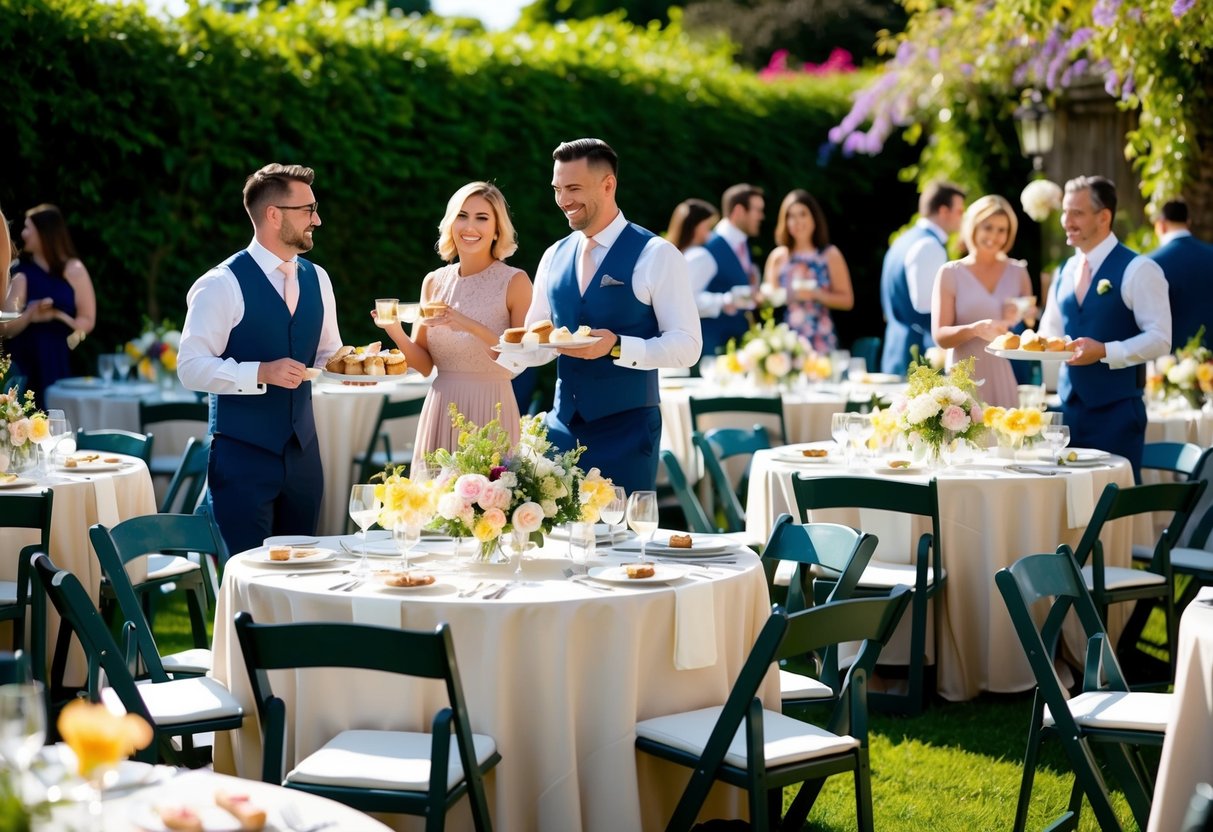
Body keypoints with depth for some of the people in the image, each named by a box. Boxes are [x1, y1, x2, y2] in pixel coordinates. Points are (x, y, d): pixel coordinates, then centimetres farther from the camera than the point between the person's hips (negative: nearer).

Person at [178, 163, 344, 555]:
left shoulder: (317, 279, 10)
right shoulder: (222, 284, -11)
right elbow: (191, 367, -15)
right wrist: (262, 372, -25)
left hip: (302, 451, 6)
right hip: (243, 454, -6)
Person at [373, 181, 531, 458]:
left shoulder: (514, 281, -5)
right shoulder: (434, 282, 7)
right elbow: (424, 364, 6)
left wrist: (470, 326, -22)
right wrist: (395, 331, -11)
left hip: (491, 412, -3)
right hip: (440, 411, 4)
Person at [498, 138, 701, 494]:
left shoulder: (656, 255, -7)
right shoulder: (554, 257, 10)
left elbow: (687, 345, -11)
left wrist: (616, 346, -24)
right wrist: (502, 350, -6)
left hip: (625, 428, -5)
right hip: (562, 425, 5)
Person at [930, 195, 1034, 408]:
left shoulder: (1018, 272, 10)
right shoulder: (951, 273, 2)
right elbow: (940, 336, -6)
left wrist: (1020, 320, -6)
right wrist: (976, 329, -23)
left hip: (1007, 379, 2)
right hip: (966, 378, -2)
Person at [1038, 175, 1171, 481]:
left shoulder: (1138, 270, -9)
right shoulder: (1065, 272, 13)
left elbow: (1159, 338, -14)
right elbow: (1051, 330, 21)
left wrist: (1104, 352, -24)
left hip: (1116, 410, -6)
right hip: (1071, 407, 6)